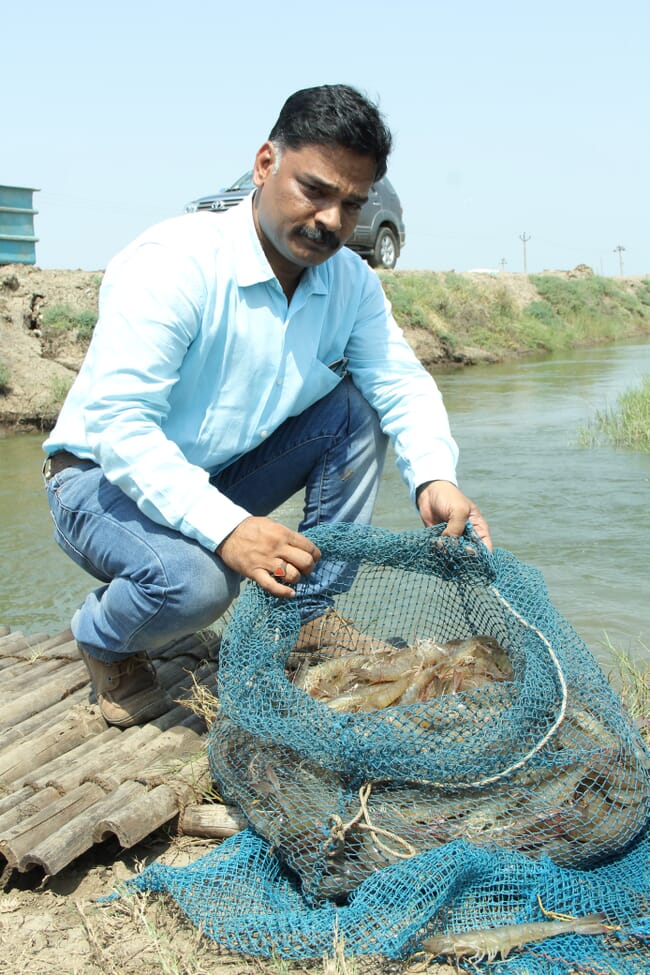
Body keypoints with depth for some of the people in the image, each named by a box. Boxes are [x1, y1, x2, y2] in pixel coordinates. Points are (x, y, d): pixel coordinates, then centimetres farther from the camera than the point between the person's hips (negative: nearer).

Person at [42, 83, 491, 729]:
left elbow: (403, 381, -7)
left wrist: (434, 478, -29)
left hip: (227, 471, 7)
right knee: (195, 579, -35)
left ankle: (312, 616, 1)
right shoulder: (172, 263, -27)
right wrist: (226, 528, -44)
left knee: (354, 410, -9)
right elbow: (118, 423, -33)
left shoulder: (349, 280, -5)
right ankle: (103, 639, 2)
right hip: (107, 477, -6)